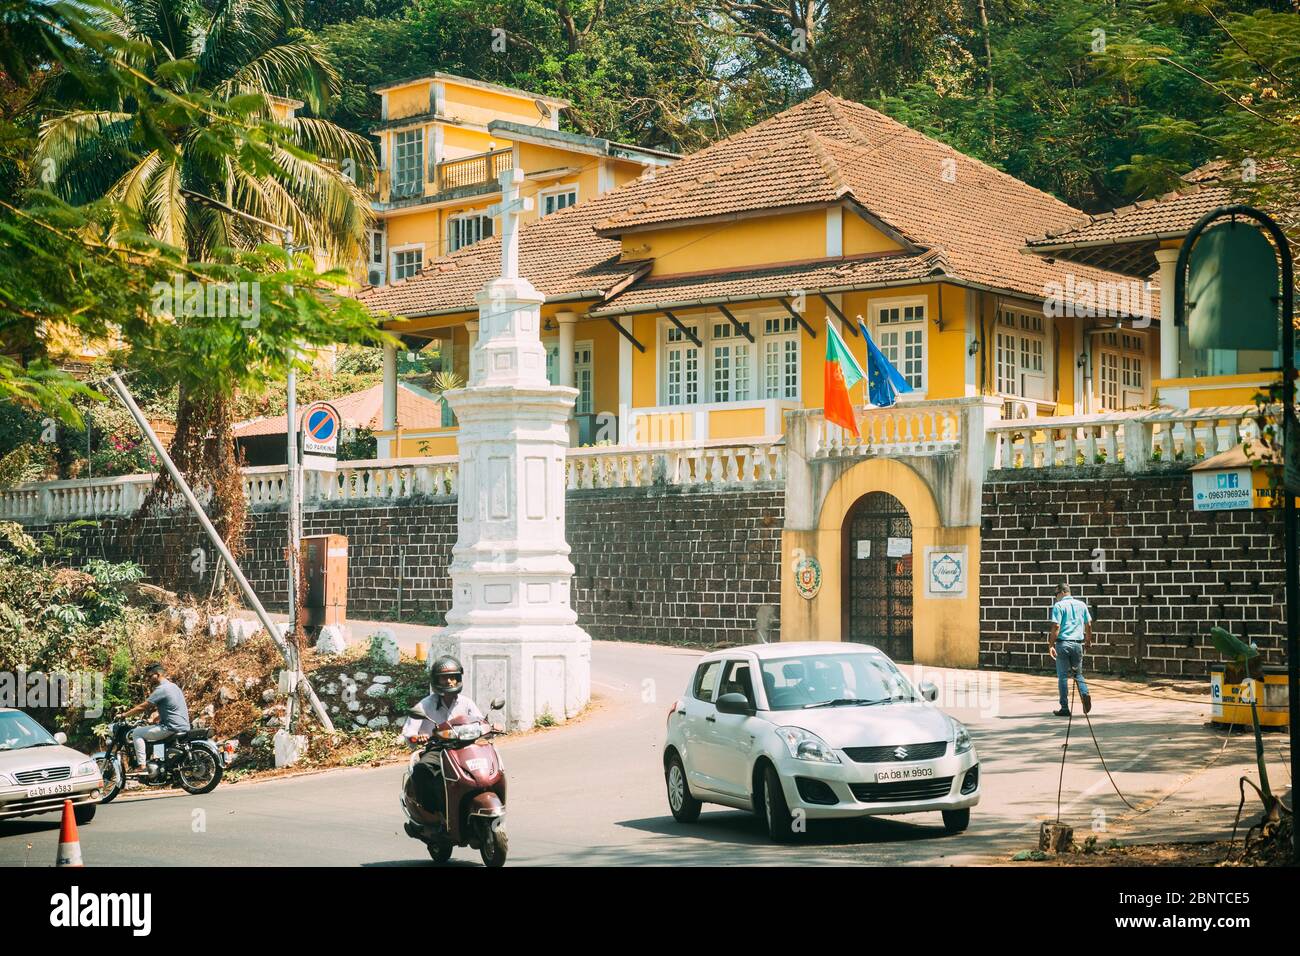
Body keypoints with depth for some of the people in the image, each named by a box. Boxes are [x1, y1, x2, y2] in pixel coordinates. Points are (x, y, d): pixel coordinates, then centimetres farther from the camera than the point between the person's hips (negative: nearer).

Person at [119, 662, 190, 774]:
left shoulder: (161, 689, -13)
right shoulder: (173, 686, 16)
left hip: (171, 728, -10)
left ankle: (141, 765, -9)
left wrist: (125, 715, -2)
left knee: (137, 733, -2)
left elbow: (142, 707, -12)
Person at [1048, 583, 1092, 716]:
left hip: (1063, 643, -4)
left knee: (1063, 676, 3)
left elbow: (1056, 627, -14)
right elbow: (1088, 624, 12)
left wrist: (1051, 645, -13)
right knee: (1078, 673, 17)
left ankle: (1065, 708, 2)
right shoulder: (1081, 604, 9)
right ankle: (1085, 694, -11)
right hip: (1078, 643, 4)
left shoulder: (1058, 606, -6)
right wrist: (1088, 639, 26)